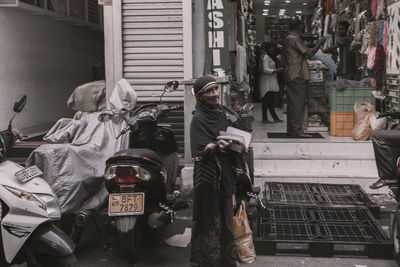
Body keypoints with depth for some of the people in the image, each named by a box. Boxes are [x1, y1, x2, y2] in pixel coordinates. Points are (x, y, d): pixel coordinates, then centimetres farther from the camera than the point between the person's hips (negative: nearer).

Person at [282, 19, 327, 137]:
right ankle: (297, 130, -8)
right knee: (299, 103, -9)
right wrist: (320, 43, -4)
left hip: (290, 76, 10)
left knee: (292, 103, 11)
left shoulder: (287, 39, 19)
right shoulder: (295, 39, -12)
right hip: (297, 76, -10)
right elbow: (309, 53, -16)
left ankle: (291, 129, 14)